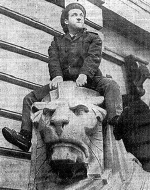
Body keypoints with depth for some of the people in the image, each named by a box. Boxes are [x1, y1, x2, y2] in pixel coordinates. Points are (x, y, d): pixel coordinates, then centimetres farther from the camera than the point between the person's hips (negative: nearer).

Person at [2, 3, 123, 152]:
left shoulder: (93, 38, 11)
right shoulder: (57, 42, 18)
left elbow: (94, 57, -6)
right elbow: (53, 60, 1)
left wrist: (84, 74, -26)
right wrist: (56, 75, -21)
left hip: (89, 80, -2)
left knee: (111, 85, -32)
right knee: (30, 98, -7)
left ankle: (115, 121, -52)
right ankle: (25, 136, -11)